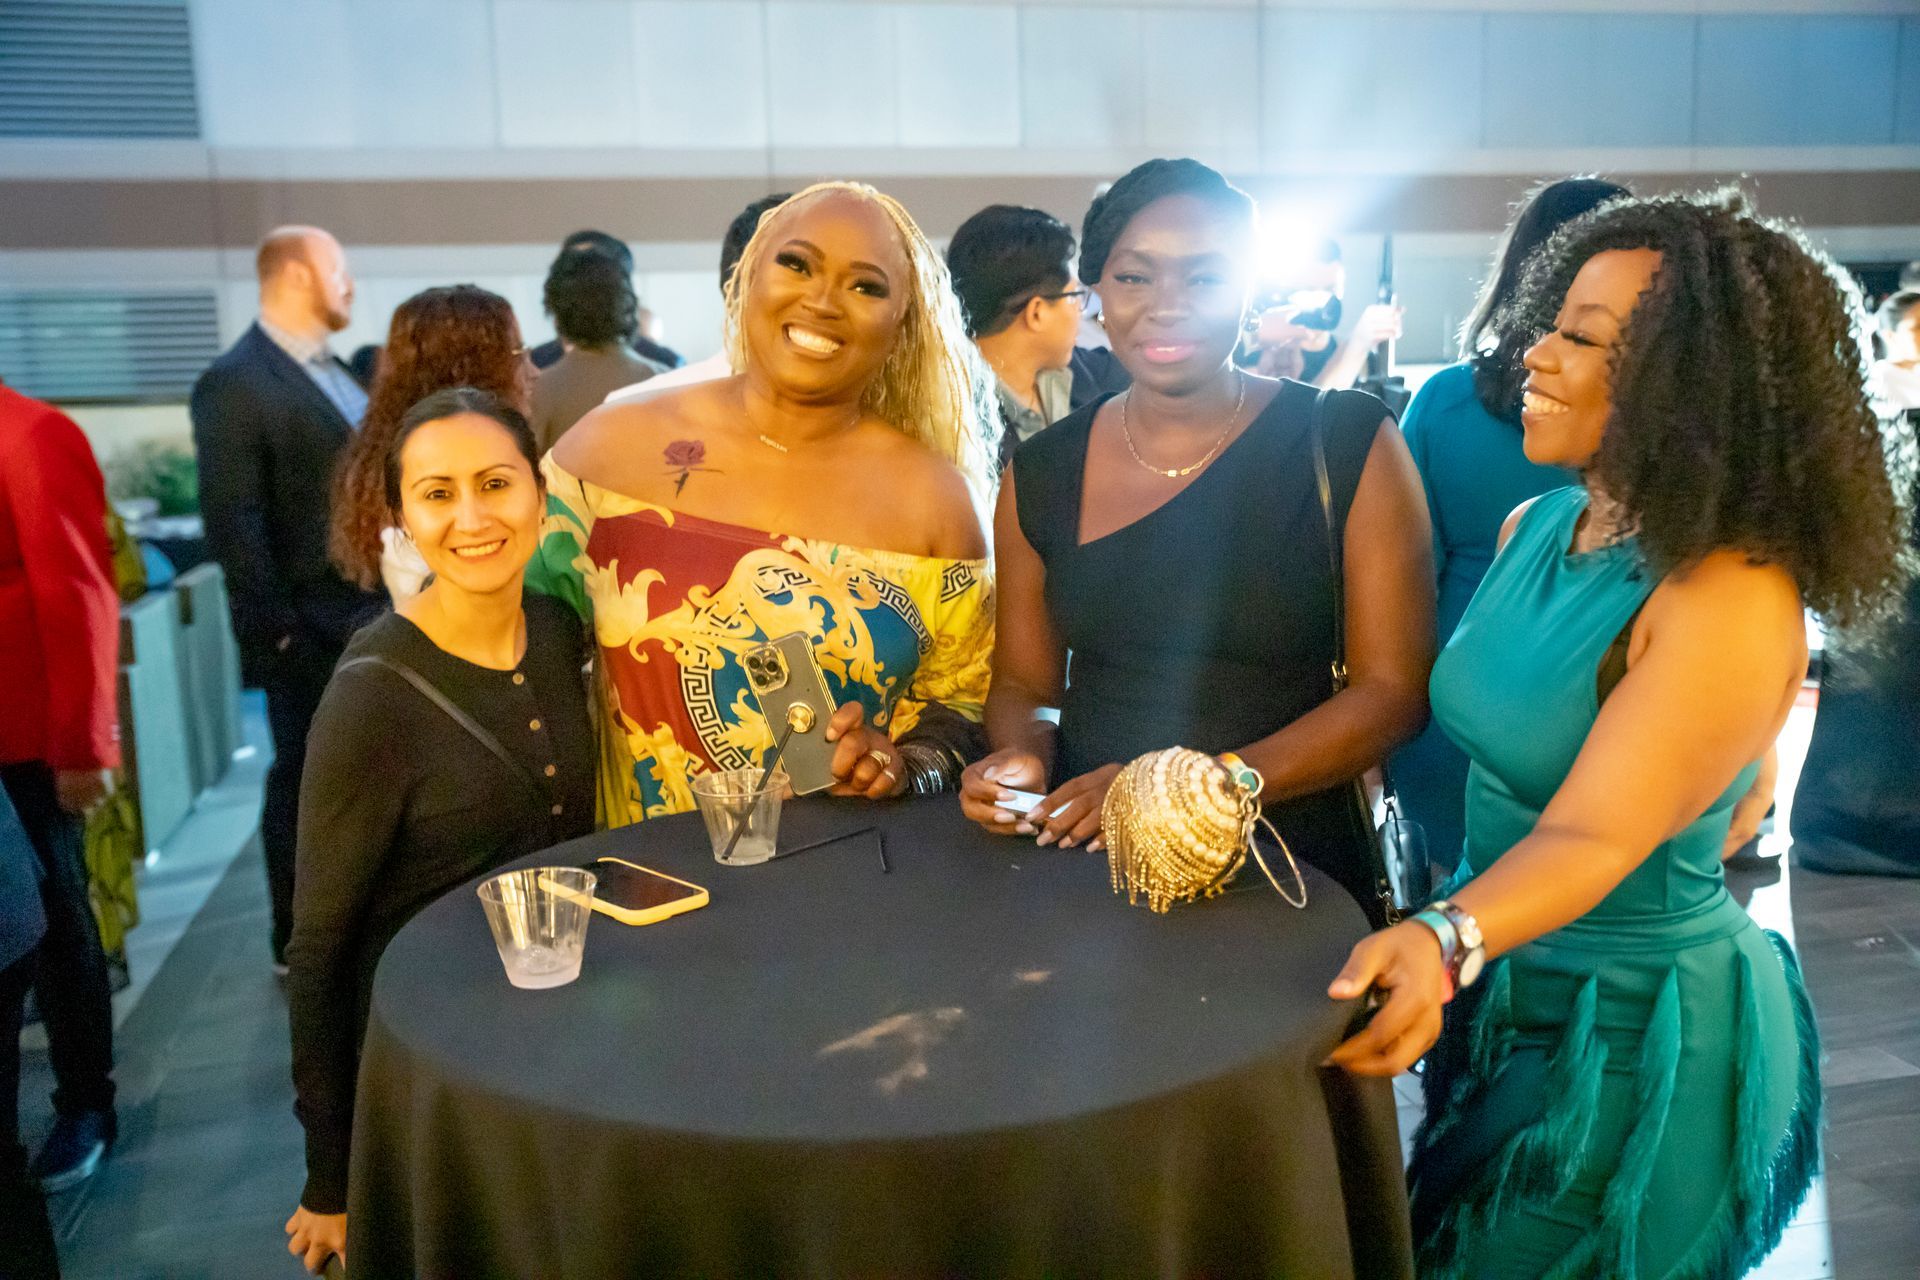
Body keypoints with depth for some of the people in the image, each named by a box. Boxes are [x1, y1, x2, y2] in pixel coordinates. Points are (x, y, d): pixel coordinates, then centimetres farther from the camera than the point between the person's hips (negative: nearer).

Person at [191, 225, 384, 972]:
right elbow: (234, 525, -16)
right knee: (306, 781, 6)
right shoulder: (235, 382, -12)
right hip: (309, 630, -7)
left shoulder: (338, 374, 13)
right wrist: (279, 630, -19)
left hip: (373, 615, 7)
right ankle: (300, 945, 22)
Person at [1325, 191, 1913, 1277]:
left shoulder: (1732, 601, -25)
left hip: (1638, 1040, -7)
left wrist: (1446, 942, -48)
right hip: (1501, 999, 7)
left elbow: (1593, 835, -32)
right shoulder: (1535, 528, -2)